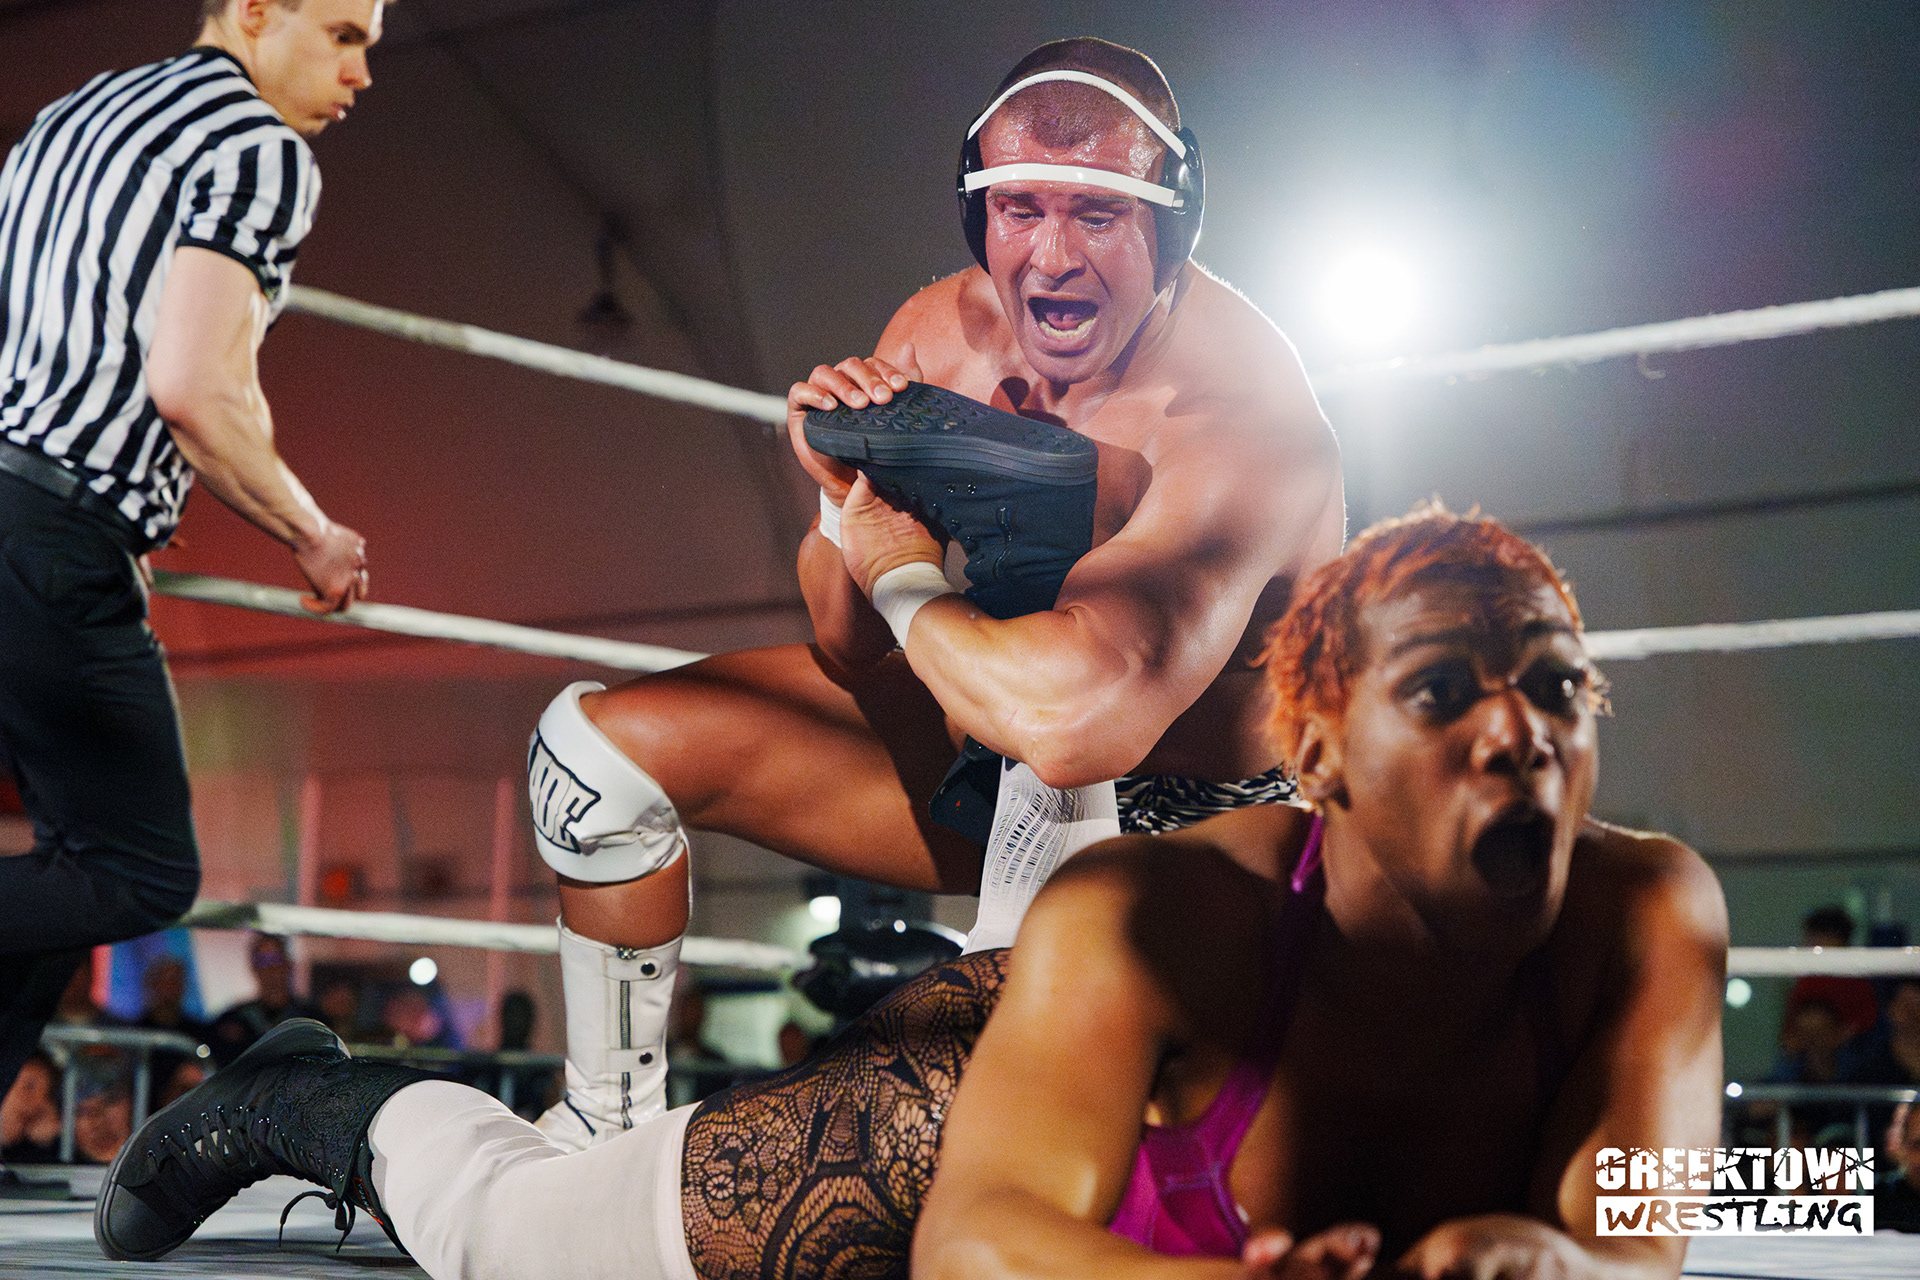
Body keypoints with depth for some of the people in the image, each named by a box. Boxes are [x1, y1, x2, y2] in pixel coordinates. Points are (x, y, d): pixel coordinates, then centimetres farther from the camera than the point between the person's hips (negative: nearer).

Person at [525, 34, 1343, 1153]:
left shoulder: (1242, 427, -32)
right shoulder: (944, 331, -10)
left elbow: (1071, 718, -47)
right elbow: (852, 654, -1)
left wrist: (904, 575, -27)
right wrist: (847, 498, -24)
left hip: (1170, 817, -7)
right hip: (994, 735, 7)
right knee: (602, 746, 2)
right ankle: (599, 1131, 19)